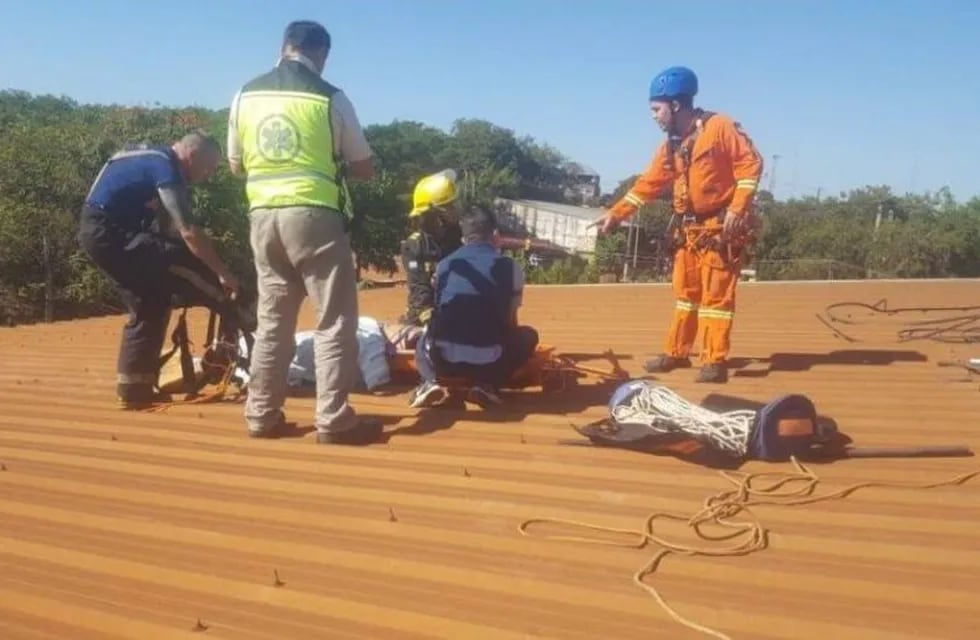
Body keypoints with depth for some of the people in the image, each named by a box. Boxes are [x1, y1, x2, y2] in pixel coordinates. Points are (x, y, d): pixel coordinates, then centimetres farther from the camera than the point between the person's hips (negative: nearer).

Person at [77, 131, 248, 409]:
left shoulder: (156, 160, 15)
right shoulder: (166, 168, -15)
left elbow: (166, 228, 18)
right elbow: (189, 232, -23)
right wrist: (223, 273, -18)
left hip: (101, 232, 10)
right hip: (109, 233, -10)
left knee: (148, 307, 11)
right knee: (185, 264, -17)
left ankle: (134, 389, 15)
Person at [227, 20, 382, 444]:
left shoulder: (245, 96, 8)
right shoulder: (330, 98, -3)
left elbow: (236, 165, 16)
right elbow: (365, 169, 3)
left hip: (263, 215, 5)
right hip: (314, 215, -5)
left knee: (272, 319, 14)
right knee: (334, 321, 2)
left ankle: (261, 415, 19)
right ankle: (333, 420, 3)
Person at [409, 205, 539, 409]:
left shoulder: (444, 265, 12)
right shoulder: (509, 267, 3)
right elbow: (510, 323, 13)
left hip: (443, 359, 3)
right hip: (489, 361, -2)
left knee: (424, 341, 37)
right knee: (528, 336, 25)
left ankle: (431, 382, 6)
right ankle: (487, 385, 5)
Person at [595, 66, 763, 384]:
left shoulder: (719, 127, -10)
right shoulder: (670, 146, 11)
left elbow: (750, 162, -13)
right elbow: (648, 184, 13)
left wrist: (737, 208, -20)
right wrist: (615, 213, 8)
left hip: (720, 227, -7)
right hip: (689, 229, 7)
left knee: (716, 294, -6)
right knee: (685, 291, 13)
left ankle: (715, 361, -2)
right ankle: (676, 352, 23)